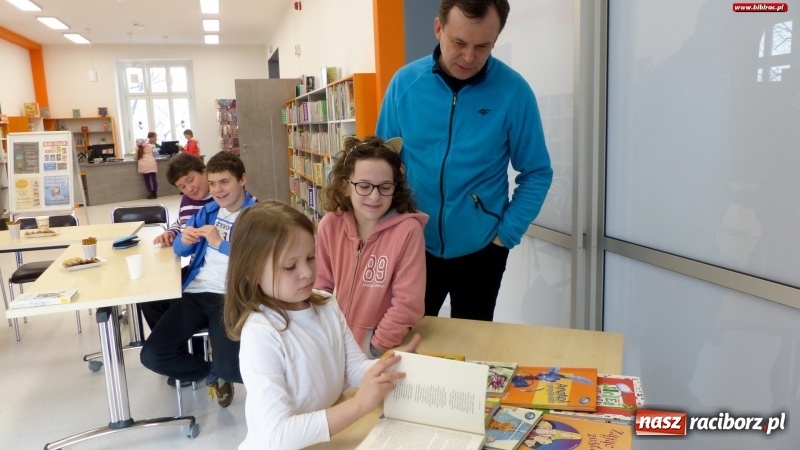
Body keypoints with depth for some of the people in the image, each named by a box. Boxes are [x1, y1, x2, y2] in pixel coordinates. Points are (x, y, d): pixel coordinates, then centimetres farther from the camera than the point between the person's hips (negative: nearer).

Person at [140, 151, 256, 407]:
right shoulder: (208, 211, 18)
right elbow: (180, 250, 23)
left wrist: (220, 244, -19)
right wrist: (185, 240, -1)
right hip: (196, 293, 6)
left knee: (230, 367, -27)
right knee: (152, 356, -9)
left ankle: (219, 373, 14)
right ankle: (212, 373, 16)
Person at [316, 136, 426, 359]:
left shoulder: (408, 230, -14)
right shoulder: (330, 225, -3)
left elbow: (408, 304, -13)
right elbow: (322, 286, 5)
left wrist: (373, 348, -11)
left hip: (384, 350, -3)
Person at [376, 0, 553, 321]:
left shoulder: (513, 91, -12)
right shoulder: (405, 82, -8)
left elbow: (536, 173, -4)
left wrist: (507, 233, -8)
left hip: (480, 250, -1)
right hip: (413, 246, 1)